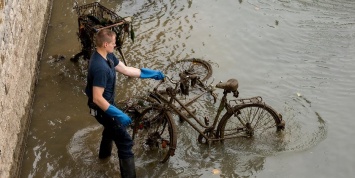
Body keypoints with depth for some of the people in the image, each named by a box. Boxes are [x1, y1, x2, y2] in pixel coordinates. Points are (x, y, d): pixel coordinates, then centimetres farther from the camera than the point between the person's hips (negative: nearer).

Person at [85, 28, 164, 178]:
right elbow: (97, 98, -34)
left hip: (106, 104, 10)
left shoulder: (107, 56, -5)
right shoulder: (100, 68, -35)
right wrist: (119, 115, -32)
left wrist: (151, 73, 8)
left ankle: (104, 153, 63)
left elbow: (125, 70, 6)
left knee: (111, 128, 37)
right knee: (125, 141, -4)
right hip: (102, 108, -10)